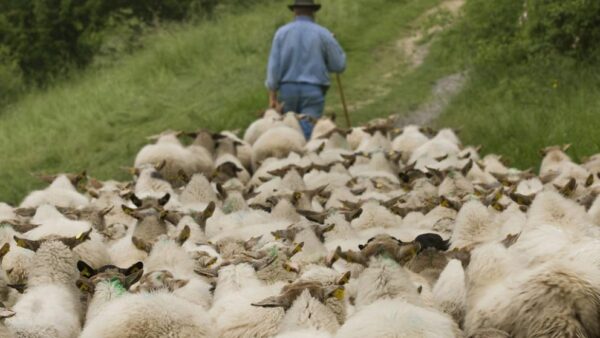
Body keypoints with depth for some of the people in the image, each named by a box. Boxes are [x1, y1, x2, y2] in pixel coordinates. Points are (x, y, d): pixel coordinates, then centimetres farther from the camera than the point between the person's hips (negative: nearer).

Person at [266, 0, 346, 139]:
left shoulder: (282, 32, 3)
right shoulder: (322, 34, 0)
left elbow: (273, 66, 0)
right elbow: (339, 65, 3)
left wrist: (272, 95, 3)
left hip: (287, 89, 2)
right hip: (313, 90, -2)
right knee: (307, 132, -6)